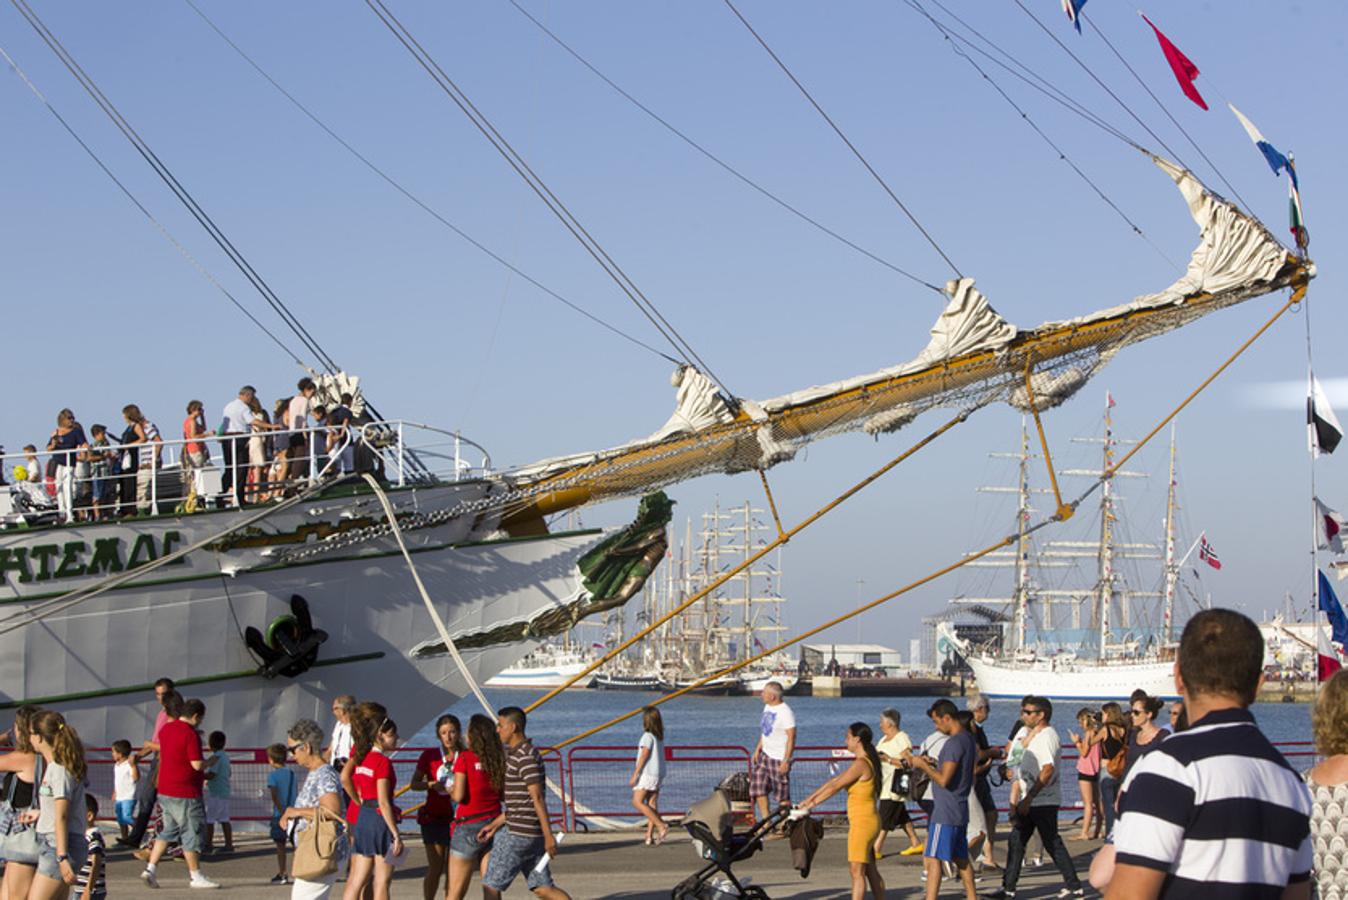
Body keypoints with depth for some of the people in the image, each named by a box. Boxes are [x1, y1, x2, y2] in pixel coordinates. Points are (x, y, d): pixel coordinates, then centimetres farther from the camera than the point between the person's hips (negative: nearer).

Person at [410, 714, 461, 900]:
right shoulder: (430, 755, 0)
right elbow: (414, 784, 2)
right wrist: (431, 785, -17)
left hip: (457, 817, 1)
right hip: (434, 817, -1)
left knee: (452, 870, 4)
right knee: (435, 869, -3)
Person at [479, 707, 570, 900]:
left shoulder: (525, 757, -15)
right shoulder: (516, 754, 17)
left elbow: (538, 798, -19)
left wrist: (548, 836, -22)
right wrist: (494, 825, 21)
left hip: (519, 834, -10)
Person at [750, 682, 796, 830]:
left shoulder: (785, 712, -18)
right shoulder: (768, 707, 10)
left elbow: (791, 737, -19)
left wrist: (786, 761, -22)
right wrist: (757, 749, 16)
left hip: (779, 758, -9)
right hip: (765, 755, 9)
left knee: (782, 794, -2)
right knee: (758, 787, 6)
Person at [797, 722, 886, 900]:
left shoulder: (860, 764, -17)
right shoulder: (865, 762, 14)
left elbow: (834, 787, -17)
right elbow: (834, 780, 16)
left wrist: (811, 804, -12)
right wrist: (809, 798, 15)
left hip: (862, 822, -10)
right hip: (868, 821, 10)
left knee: (857, 871, -9)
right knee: (870, 870, 13)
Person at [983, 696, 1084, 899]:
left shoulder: (1047, 736, -15)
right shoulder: (1028, 733, 16)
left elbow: (1048, 769, -24)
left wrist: (1028, 798, -25)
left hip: (1044, 801, -9)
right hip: (1030, 800, 9)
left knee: (1052, 843, -3)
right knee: (1016, 841, 8)